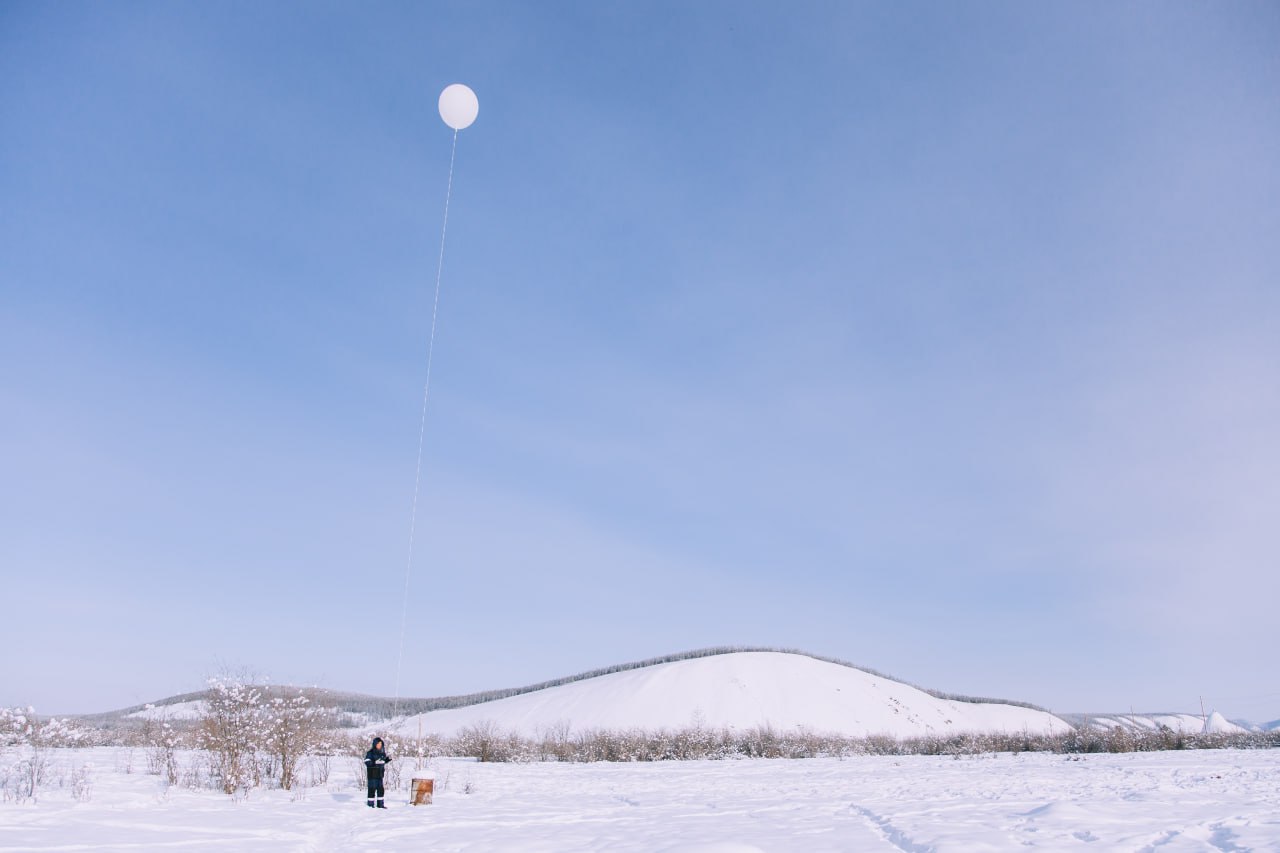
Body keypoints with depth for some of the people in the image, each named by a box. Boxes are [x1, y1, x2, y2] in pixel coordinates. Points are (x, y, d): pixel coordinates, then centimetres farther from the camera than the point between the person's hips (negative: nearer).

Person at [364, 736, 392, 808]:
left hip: (380, 774, 7)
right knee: (372, 789, -2)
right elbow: (367, 762, -17)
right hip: (372, 774, -7)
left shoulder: (383, 751, 9)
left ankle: (380, 804, 21)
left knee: (381, 789, 11)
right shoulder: (370, 752, -12)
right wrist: (374, 762, -30)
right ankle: (371, 804, 9)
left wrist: (388, 759, 2)